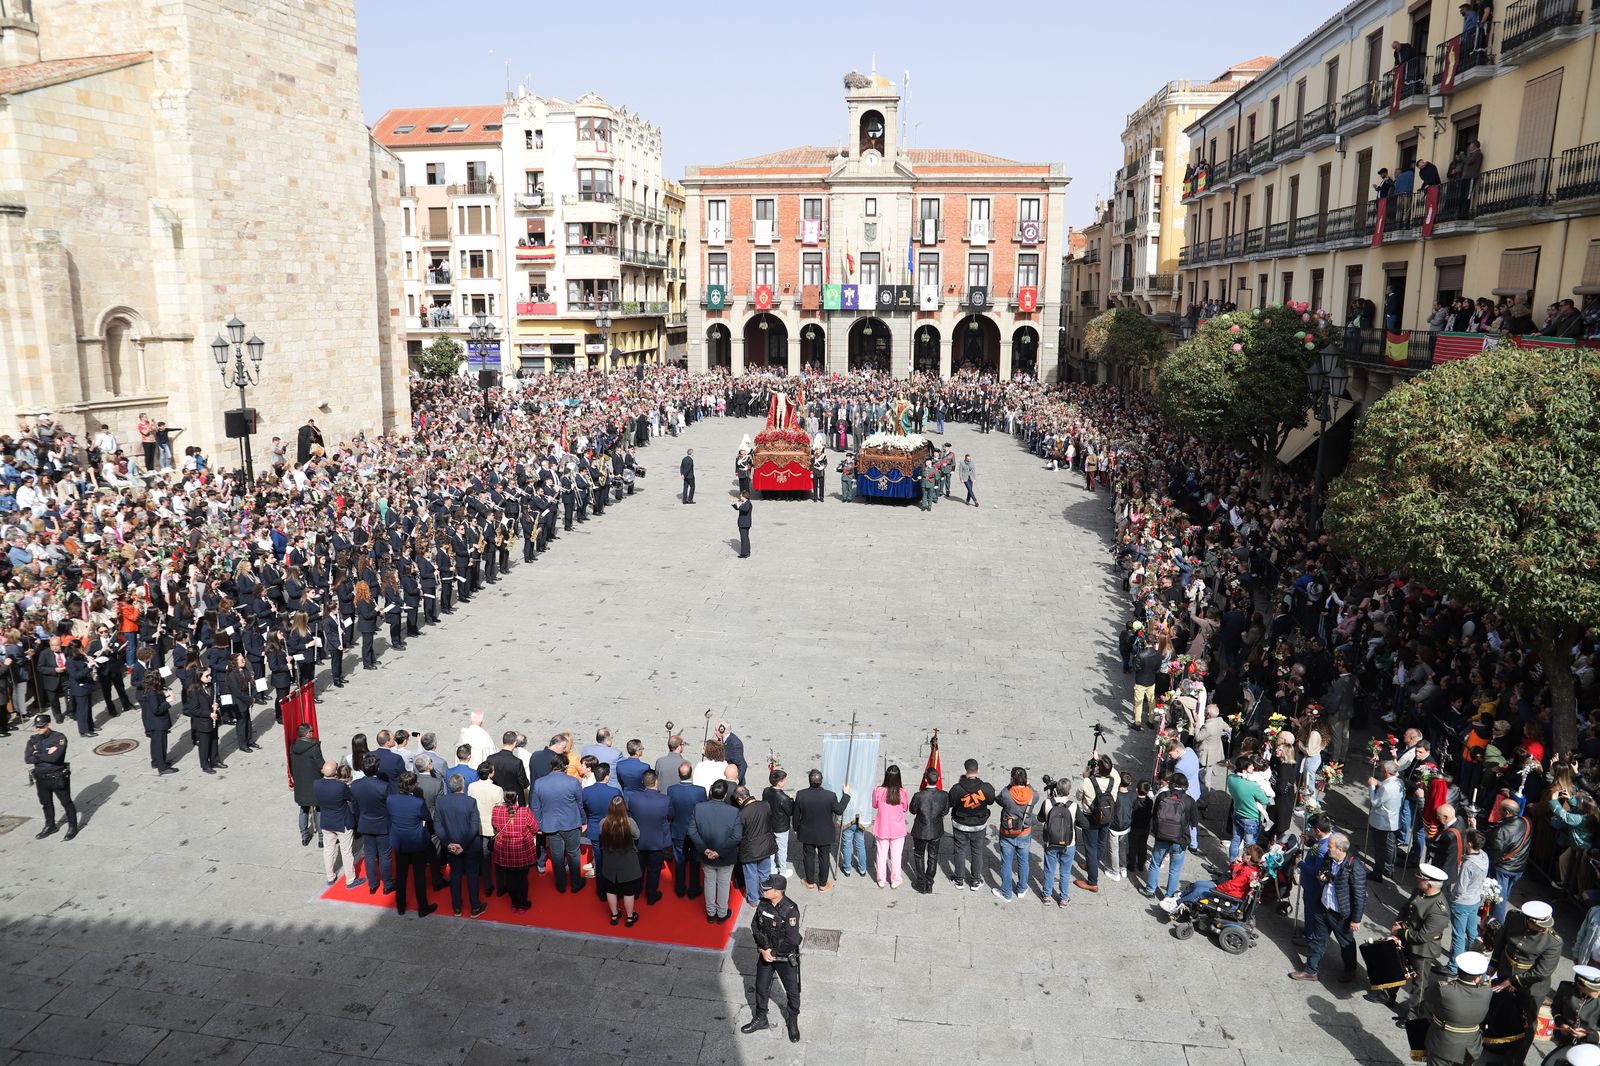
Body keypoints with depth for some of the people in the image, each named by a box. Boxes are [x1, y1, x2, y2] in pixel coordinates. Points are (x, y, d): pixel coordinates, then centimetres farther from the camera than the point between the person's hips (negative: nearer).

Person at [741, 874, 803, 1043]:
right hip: (765, 954, 5)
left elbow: (792, 940, -28)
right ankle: (760, 1019, 43)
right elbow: (755, 927, -1)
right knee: (761, 988, 20)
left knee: (792, 991, 14)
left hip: (786, 958, -5)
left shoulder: (790, 910, -30)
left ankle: (793, 1021, 39)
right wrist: (762, 949, -12)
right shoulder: (763, 904, -12)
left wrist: (772, 952, -18)